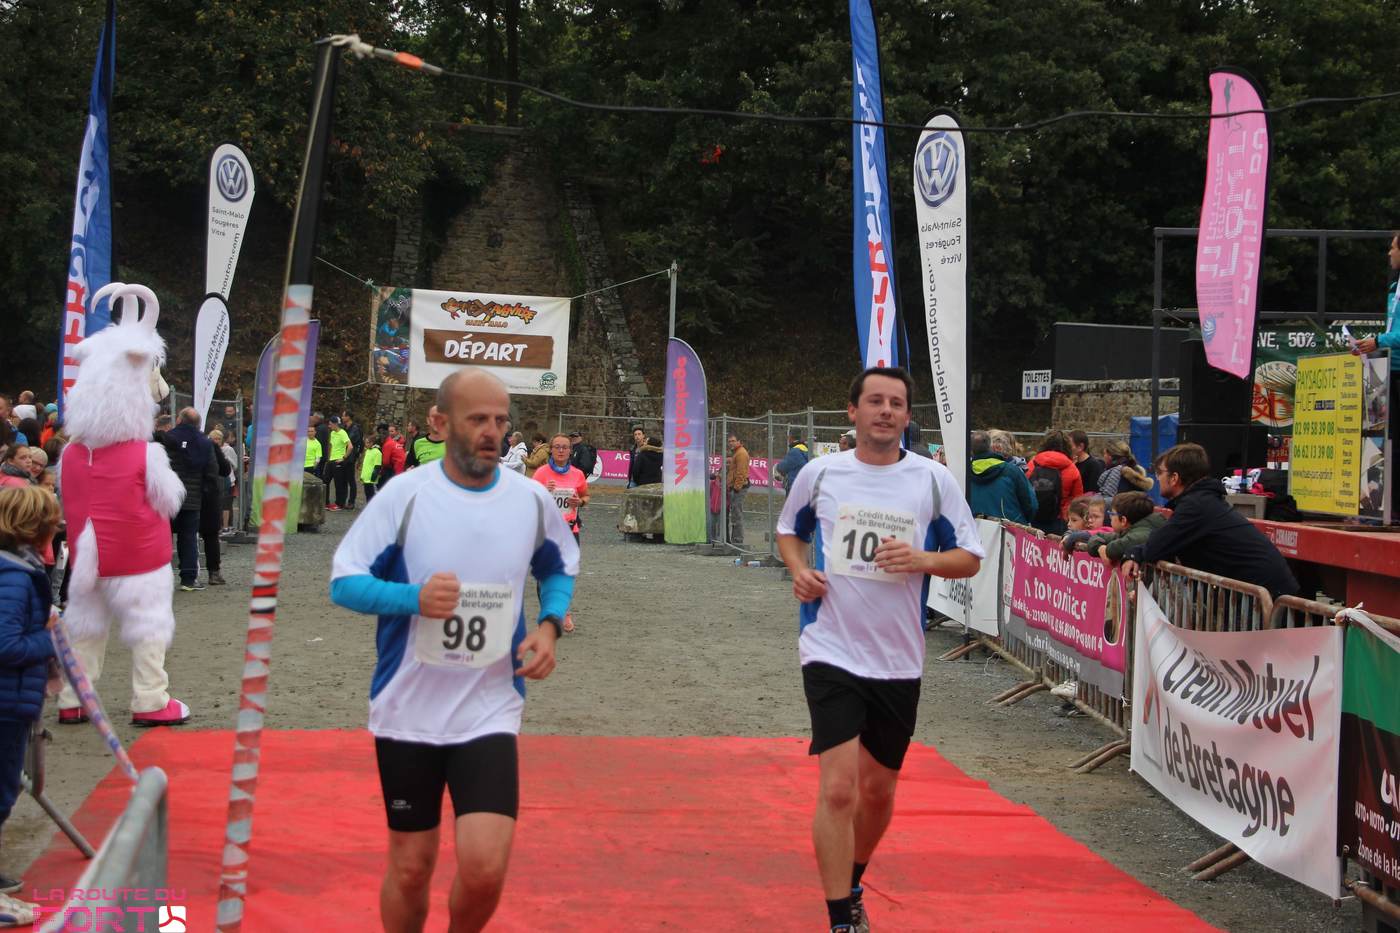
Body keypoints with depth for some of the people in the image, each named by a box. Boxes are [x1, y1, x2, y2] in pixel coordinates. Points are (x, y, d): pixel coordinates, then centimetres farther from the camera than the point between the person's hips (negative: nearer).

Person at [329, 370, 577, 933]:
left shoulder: (532, 500, -1)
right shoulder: (404, 494, -9)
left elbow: (560, 569, 18)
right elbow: (344, 581, -6)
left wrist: (549, 624, -3)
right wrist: (415, 597, -24)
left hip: (489, 712, 1)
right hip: (408, 711, -1)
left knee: (484, 869, -11)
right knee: (410, 868, 8)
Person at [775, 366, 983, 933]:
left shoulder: (933, 479, 0)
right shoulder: (819, 474, 1)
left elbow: (970, 558, 4)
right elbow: (788, 531, 18)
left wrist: (923, 559, -16)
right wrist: (798, 568, -3)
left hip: (899, 661, 2)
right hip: (831, 653, -2)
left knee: (878, 790, 14)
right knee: (838, 789, -14)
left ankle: (852, 884, 41)